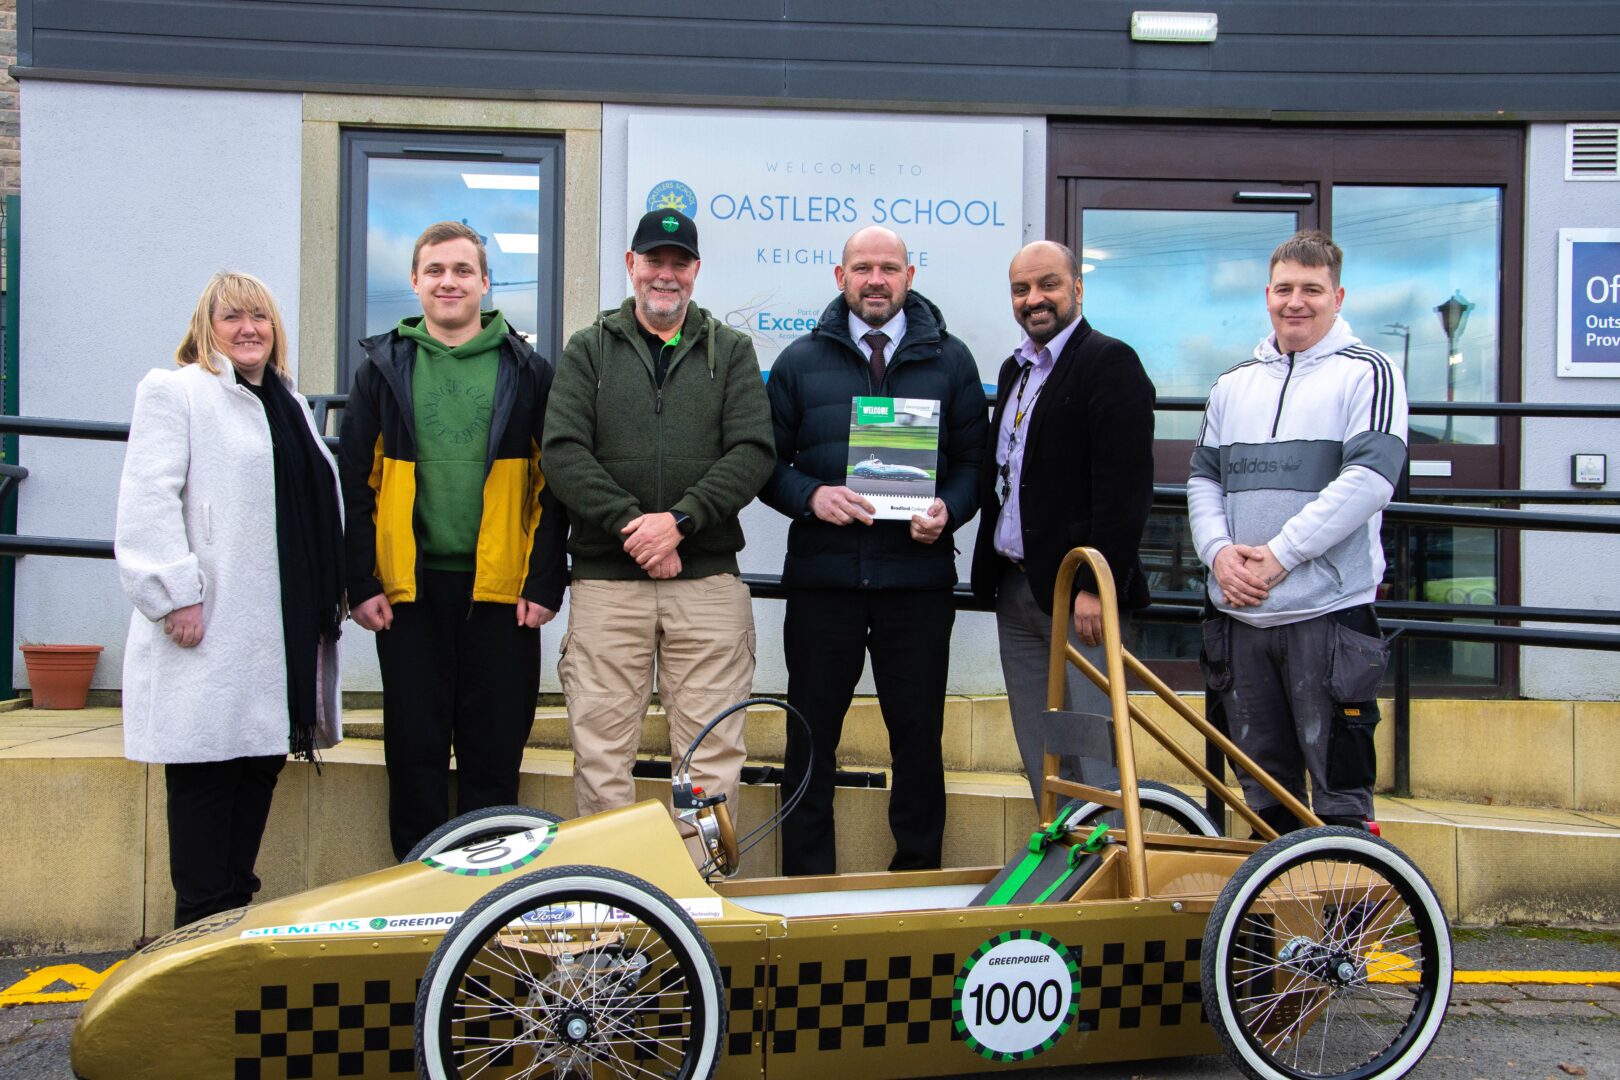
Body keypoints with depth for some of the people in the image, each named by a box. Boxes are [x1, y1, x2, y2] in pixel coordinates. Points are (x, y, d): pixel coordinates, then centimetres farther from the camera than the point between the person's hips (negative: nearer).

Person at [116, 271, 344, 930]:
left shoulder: (290, 404, 21)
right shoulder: (173, 391, -1)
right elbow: (148, 502, -11)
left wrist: (332, 593, 19)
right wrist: (176, 593, -18)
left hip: (285, 628, 7)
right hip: (209, 629, -7)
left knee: (261, 765, 11)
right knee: (206, 772, -2)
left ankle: (239, 910, 21)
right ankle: (203, 923, 6)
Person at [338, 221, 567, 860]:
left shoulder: (526, 371, 5)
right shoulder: (384, 367, 8)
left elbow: (553, 485, 3)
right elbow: (355, 483, 6)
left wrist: (544, 584, -5)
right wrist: (361, 584, -2)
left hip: (501, 591, -1)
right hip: (408, 590, 1)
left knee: (494, 755, 6)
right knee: (414, 752, 7)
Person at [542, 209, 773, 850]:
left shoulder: (731, 352, 13)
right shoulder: (588, 351, 13)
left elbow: (752, 453, 0)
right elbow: (563, 451, 0)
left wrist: (679, 520, -13)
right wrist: (631, 523, -13)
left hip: (708, 581, 0)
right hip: (606, 580, 0)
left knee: (713, 758, 0)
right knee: (600, 755, 1)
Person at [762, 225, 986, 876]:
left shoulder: (949, 360, 9)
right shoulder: (802, 360, 8)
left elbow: (973, 460, 8)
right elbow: (766, 461, 6)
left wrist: (949, 509, -12)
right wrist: (811, 496, -13)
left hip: (918, 575, 0)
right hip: (822, 576, 0)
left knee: (918, 735, 7)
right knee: (812, 736, 7)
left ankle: (919, 878, 22)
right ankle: (807, 883, 20)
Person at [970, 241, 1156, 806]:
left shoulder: (1109, 362, -9)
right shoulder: (1015, 370, 19)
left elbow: (1123, 488, -17)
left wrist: (1098, 586, -21)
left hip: (1079, 594, -8)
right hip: (1016, 590, 8)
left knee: (1090, 756, -5)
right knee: (1037, 753, 13)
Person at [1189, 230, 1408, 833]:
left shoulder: (1367, 373, 0)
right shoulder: (1234, 385, 17)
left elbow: (1370, 480, -12)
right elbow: (1203, 478, 14)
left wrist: (1278, 554, -17)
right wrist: (1219, 551, -5)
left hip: (1329, 611, -5)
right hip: (1240, 613, 5)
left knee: (1340, 792, -2)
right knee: (1264, 792, 14)